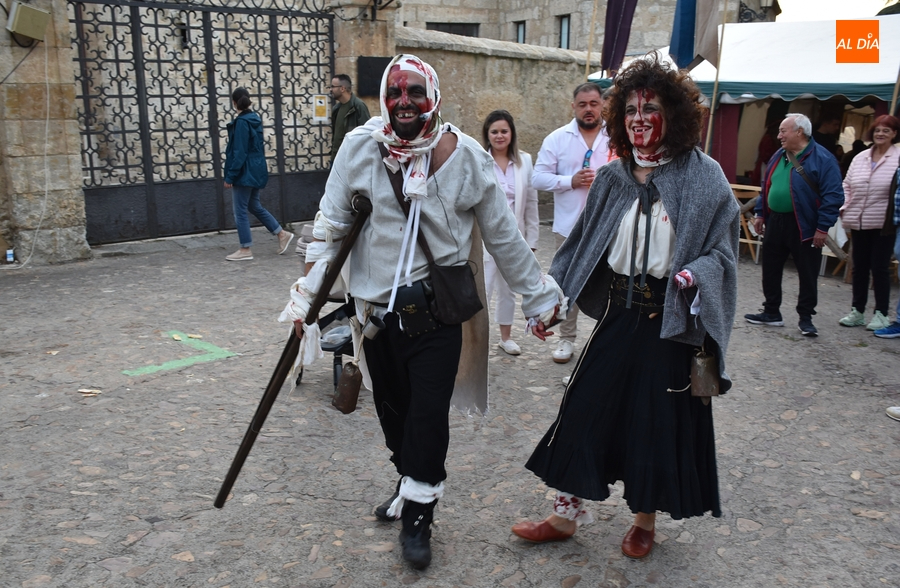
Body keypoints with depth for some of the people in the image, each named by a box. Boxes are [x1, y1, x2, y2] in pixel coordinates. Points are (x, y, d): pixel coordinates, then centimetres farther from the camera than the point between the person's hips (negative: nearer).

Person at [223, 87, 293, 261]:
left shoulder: (241, 122, -16)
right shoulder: (255, 119, 9)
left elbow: (239, 152, -20)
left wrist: (230, 176, -16)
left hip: (245, 172, -9)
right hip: (256, 170, 9)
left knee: (240, 211, 0)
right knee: (254, 206, 19)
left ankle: (245, 250, 6)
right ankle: (282, 234, 19)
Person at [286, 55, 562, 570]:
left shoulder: (466, 156, -7)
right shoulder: (360, 147, -4)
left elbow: (505, 237, 1)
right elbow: (331, 225, 2)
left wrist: (541, 299, 4)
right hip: (375, 306, 3)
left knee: (429, 411, -4)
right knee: (391, 407, 15)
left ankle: (418, 515, 17)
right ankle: (412, 485, 40)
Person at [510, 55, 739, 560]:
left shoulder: (704, 177, -6)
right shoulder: (613, 178, 5)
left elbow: (722, 249, -5)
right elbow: (582, 245, 8)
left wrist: (693, 276, -26)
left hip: (670, 322, -3)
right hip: (618, 313, 4)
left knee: (658, 420, 7)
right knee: (585, 408, 5)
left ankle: (645, 522, 31)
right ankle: (567, 516, 23)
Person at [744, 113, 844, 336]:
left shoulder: (822, 159, -12)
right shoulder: (778, 156, 10)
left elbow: (833, 196, -15)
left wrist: (823, 227, -18)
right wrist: (760, 214, 15)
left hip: (804, 227, -6)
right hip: (775, 223, 7)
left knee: (807, 275, 4)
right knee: (770, 270, 12)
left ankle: (806, 318, 16)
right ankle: (771, 312, 25)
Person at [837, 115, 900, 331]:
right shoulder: (860, 158, 9)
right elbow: (847, 185, 16)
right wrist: (844, 207, 4)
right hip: (859, 223, 5)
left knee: (879, 268, 1)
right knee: (859, 267, 11)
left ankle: (881, 315, 12)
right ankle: (857, 311, 22)